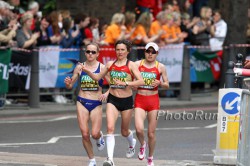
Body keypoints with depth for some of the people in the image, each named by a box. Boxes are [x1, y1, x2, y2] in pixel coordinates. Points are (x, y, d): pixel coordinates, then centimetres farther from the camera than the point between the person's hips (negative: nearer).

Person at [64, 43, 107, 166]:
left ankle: (100, 137, 28)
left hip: (96, 104, -2)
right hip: (82, 102, 2)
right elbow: (71, 85, 13)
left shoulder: (102, 68, -3)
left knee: (95, 134, -12)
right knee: (85, 134, -6)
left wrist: (106, 94, -20)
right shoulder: (79, 67, 4)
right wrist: (68, 83, -10)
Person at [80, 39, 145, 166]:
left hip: (127, 100, -2)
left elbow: (141, 81, -16)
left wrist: (125, 83, -25)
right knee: (110, 127, -18)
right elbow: (97, 77, 15)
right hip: (112, 99, 2)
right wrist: (87, 71, -2)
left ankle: (132, 143, 50)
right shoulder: (110, 64, 5)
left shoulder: (131, 65, -6)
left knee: (124, 132, 13)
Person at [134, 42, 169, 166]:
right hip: (139, 100, 0)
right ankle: (142, 145, 15)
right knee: (139, 129, -19)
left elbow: (167, 85, 5)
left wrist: (159, 83, -15)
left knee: (151, 133, 3)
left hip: (153, 100, 0)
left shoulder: (160, 67, 0)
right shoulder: (137, 64, 1)